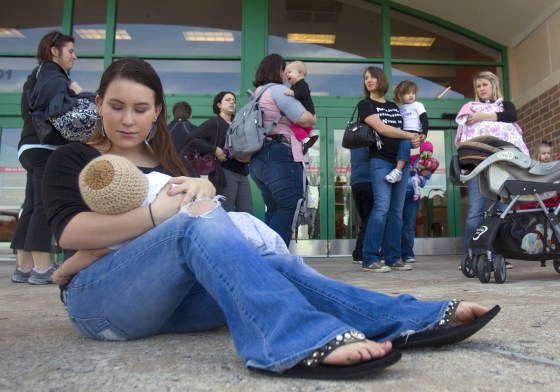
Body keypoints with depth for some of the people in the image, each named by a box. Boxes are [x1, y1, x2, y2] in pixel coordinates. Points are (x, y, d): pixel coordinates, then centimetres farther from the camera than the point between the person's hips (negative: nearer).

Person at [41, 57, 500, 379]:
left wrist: (203, 188, -16)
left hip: (169, 297, 5)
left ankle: (418, 319, -27)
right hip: (97, 299, -4)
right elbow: (70, 232, -13)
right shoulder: (71, 159, 6)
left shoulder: (166, 163, 19)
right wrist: (161, 213, -23)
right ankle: (305, 342, -54)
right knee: (199, 220, -34)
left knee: (275, 263, -21)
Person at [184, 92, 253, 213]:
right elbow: (190, 139, -11)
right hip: (225, 172, -7)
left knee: (248, 214, 5)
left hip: (242, 173, 7)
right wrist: (214, 150, -16)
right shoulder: (214, 123, -1)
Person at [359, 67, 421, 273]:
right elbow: (381, 129, -9)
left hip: (401, 161, 6)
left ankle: (393, 258, 7)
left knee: (397, 211, 2)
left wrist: (415, 139, 1)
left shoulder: (394, 106, 21)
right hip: (380, 161, -6)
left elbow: (402, 130, 24)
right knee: (382, 207, -16)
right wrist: (410, 135, -5)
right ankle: (370, 259, -14)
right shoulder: (365, 105, 3)